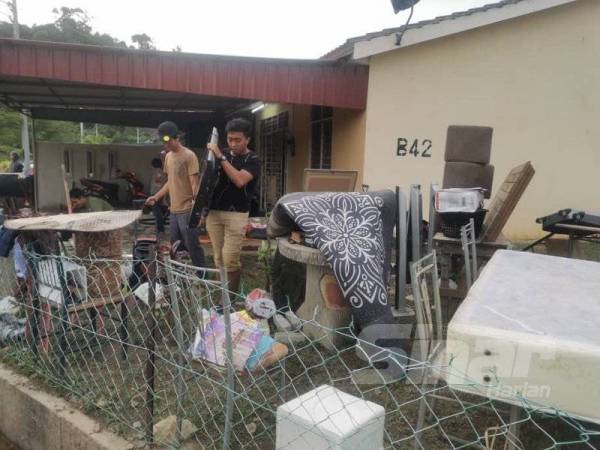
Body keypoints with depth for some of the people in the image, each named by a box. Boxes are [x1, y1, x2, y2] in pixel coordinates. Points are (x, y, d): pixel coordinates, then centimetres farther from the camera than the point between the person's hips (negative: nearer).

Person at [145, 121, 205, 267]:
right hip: (174, 210, 8)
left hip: (187, 210, -8)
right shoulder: (168, 156, 14)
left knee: (192, 246, -4)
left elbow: (195, 183, -15)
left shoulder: (189, 156, -11)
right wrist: (156, 197, 17)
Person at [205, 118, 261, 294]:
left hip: (236, 215, -5)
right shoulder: (223, 154, 10)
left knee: (230, 259, -8)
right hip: (214, 212, 5)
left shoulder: (253, 160, -5)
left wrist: (221, 157, -21)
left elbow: (240, 180, -22)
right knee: (219, 259, 7)